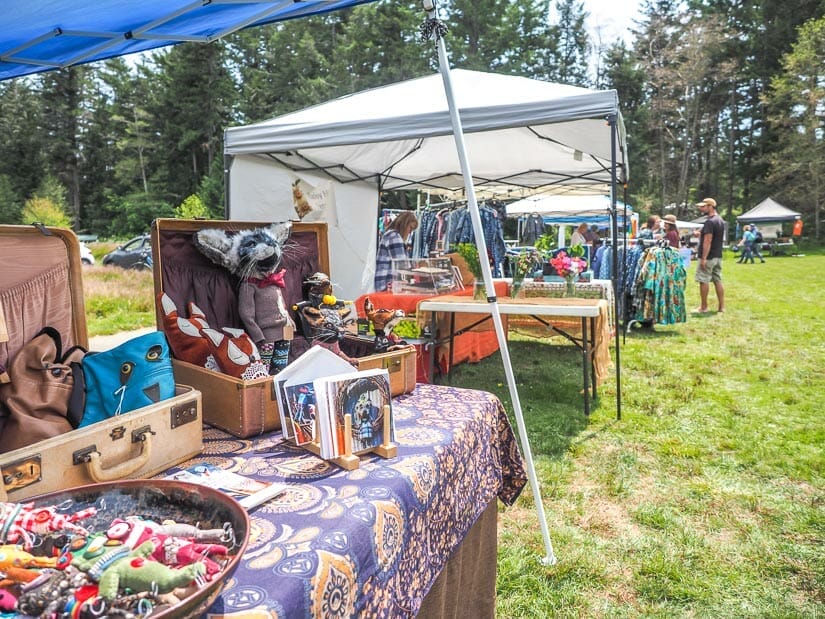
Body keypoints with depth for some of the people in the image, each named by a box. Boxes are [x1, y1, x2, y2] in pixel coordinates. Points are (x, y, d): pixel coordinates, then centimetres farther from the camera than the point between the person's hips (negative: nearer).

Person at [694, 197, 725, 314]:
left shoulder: (709, 222, -17)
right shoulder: (720, 221, 14)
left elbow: (708, 240, -22)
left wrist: (703, 258, -23)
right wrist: (701, 235, 21)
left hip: (708, 257, -9)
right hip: (718, 256, 9)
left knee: (704, 281, -2)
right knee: (718, 281, 10)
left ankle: (703, 307, 4)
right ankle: (721, 307, 12)